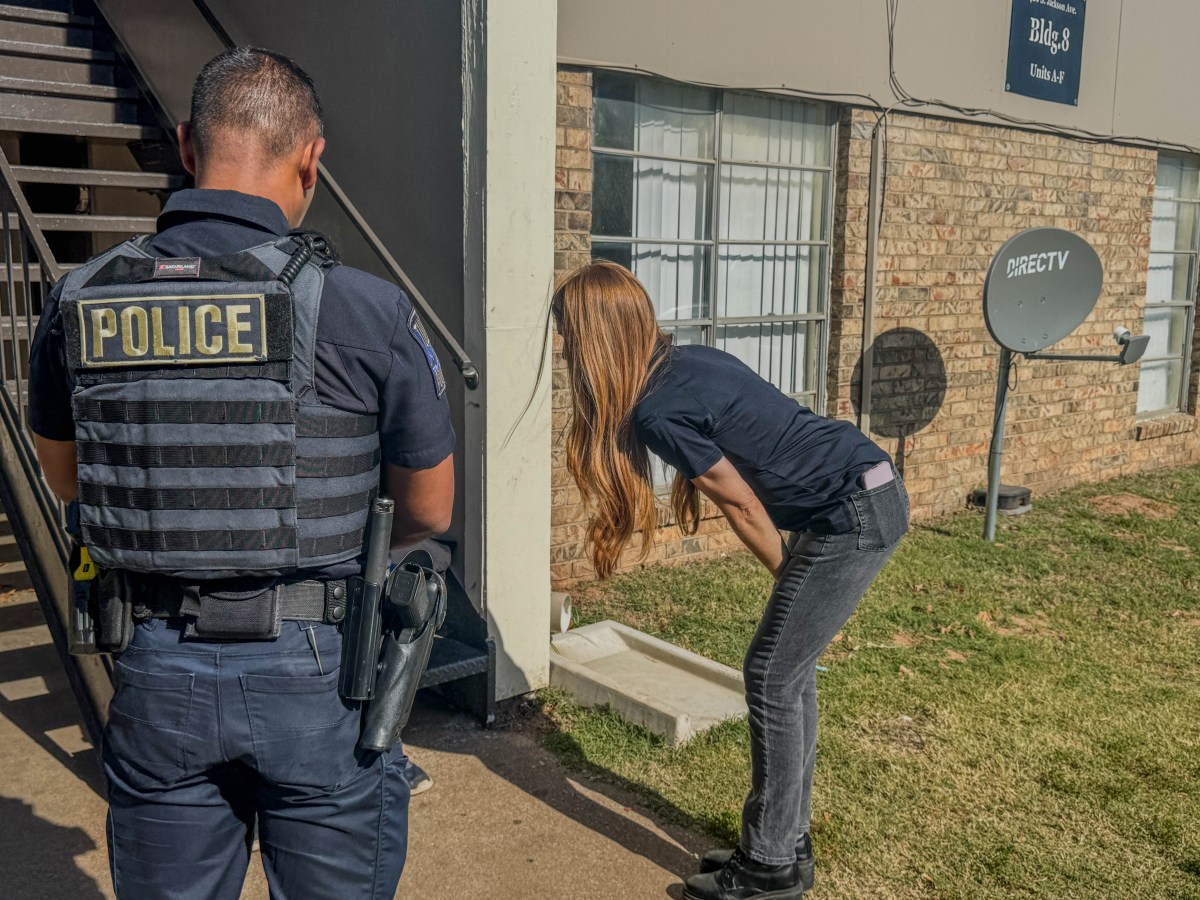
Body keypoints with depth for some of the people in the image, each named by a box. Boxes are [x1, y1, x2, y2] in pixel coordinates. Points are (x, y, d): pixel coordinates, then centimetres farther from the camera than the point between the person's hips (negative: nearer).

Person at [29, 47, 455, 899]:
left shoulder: (79, 302, -4)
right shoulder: (367, 309, -15)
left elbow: (66, 477, 13)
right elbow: (430, 511, -3)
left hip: (159, 670, 3)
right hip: (316, 671, -3)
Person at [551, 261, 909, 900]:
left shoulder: (655, 411, -18)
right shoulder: (687, 362, 9)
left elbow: (741, 506, -11)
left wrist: (788, 581, 5)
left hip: (854, 515, -9)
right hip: (868, 493, 9)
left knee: (771, 677, -2)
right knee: (790, 672, 14)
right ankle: (787, 841, 25)